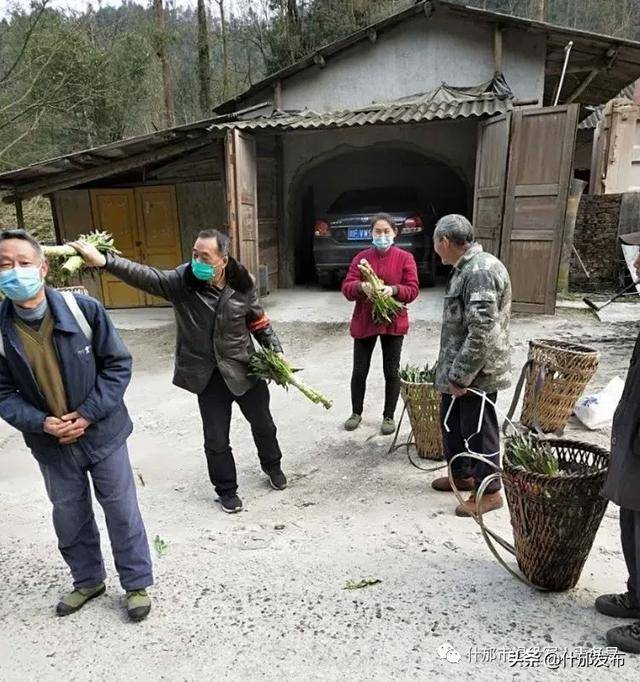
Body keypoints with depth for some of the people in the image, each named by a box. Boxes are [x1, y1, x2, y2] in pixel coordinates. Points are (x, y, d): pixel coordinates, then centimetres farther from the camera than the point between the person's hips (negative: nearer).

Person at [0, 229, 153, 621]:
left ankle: (137, 583, 32)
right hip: (51, 444, 3)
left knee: (121, 509, 10)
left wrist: (87, 415, -17)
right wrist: (41, 423, -18)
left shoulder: (83, 309, -17)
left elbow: (119, 364, -11)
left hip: (102, 433, -2)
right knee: (69, 516, 20)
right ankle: (88, 580, 45)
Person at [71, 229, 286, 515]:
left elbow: (259, 321, 2)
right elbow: (145, 276, -31)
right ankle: (226, 490, 34)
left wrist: (275, 351, 0)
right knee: (216, 439, 8)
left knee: (263, 423, 20)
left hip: (244, 368, 1)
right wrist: (103, 260, -46)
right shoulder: (182, 280, -16)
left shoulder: (241, 284, -12)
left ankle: (272, 466, 49)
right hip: (208, 375, -1)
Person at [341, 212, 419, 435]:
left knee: (391, 372, 9)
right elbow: (346, 288, -3)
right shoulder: (361, 257, 3)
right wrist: (361, 287, -25)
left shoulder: (405, 258, -1)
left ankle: (389, 416, 25)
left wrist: (394, 289, -26)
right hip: (364, 322, 1)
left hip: (393, 322, -1)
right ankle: (356, 413, 29)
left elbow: (413, 290, -7)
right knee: (359, 371, 9)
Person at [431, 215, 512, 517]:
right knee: (452, 424, 21)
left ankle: (489, 492, 21)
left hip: (477, 373, -10)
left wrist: (461, 376, -22)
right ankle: (462, 475, 39)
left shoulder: (481, 271, -22)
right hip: (461, 368, 10)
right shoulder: (467, 268, 11)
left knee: (478, 431, 4)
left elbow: (482, 333, -27)